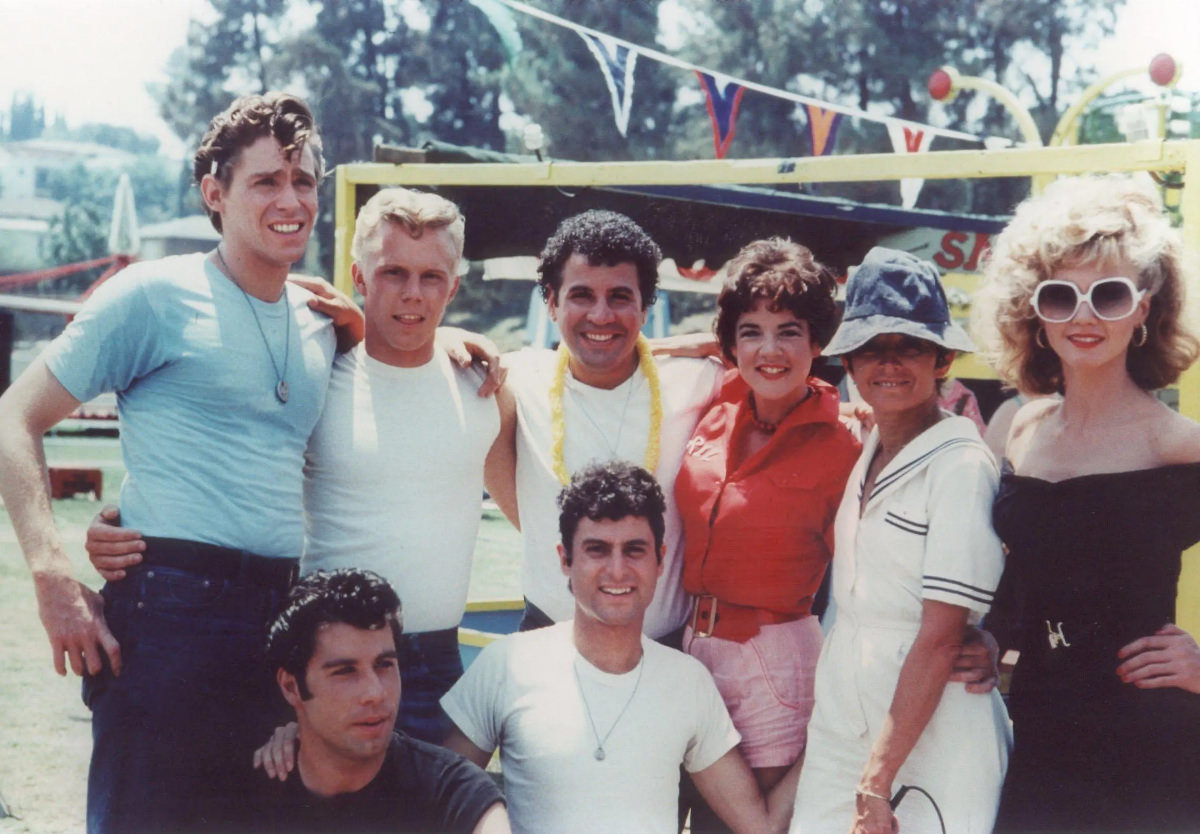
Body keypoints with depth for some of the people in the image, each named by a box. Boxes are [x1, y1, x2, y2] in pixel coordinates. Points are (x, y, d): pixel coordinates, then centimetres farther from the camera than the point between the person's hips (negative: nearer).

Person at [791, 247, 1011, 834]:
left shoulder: (962, 467, -12)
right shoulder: (864, 455, 8)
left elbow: (940, 638, -16)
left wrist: (877, 782, -17)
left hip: (929, 740, -6)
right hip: (839, 728, 6)